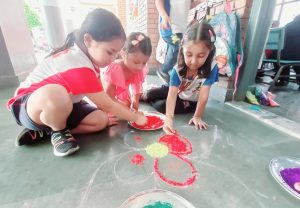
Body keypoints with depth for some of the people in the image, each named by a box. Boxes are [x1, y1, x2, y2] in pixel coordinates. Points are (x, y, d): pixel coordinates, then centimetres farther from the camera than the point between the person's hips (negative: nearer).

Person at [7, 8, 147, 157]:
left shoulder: (88, 55, -6)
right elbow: (107, 106, -28)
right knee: (56, 94, -43)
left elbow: (102, 98, -2)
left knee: (101, 120, -13)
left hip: (61, 105, 8)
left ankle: (42, 132, 0)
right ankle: (59, 132, -10)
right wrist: (136, 118, -17)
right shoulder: (80, 67, -34)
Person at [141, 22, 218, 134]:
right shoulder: (178, 69, -28)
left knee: (161, 106, -16)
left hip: (191, 101, -1)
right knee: (150, 94, -9)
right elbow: (172, 94, -37)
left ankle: (148, 100, 17)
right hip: (177, 91, 2)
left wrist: (197, 117, -27)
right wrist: (169, 118, -49)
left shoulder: (211, 68, -31)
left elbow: (203, 96, -28)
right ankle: (143, 96, 29)